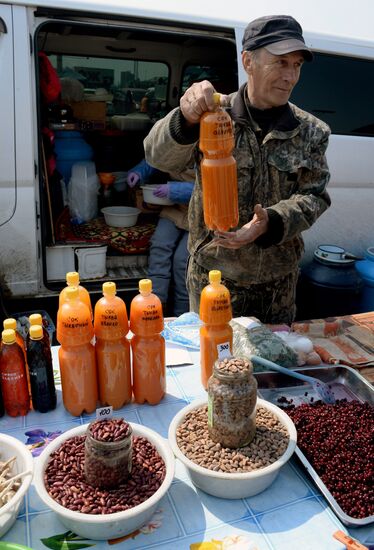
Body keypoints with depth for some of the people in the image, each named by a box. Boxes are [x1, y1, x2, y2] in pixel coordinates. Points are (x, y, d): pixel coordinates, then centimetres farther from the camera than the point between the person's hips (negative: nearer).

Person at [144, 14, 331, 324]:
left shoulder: (312, 132, 1)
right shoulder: (214, 115, -7)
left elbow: (314, 197, -2)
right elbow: (159, 157, -17)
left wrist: (271, 223, -22)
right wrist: (187, 118, -39)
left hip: (279, 282, 3)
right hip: (214, 276, -2)